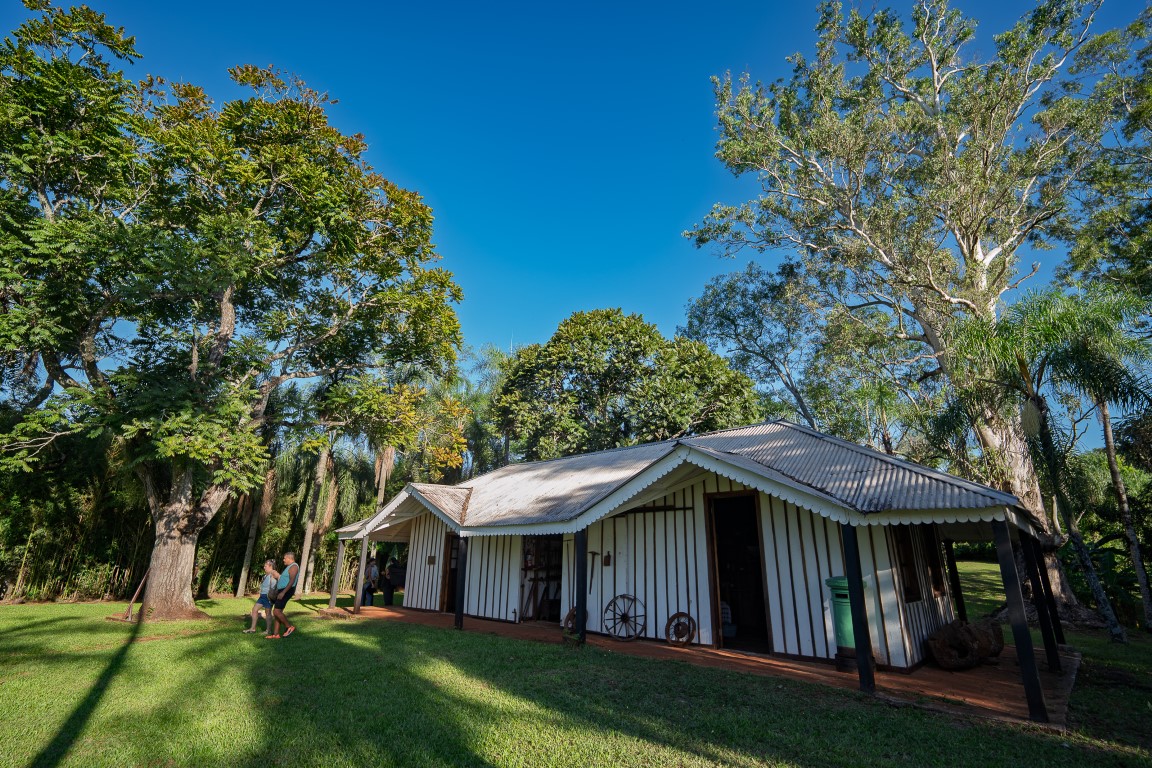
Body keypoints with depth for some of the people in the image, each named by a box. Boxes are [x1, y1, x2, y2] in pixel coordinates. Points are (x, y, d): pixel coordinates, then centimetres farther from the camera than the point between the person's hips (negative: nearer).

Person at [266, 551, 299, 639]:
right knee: (277, 612, 8)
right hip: (282, 592, 10)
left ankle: (290, 627, -3)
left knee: (276, 612, -13)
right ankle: (275, 634, 10)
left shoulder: (293, 566, -13)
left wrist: (283, 592, -29)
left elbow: (292, 581, -24)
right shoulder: (289, 567, 21)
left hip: (286, 592, -10)